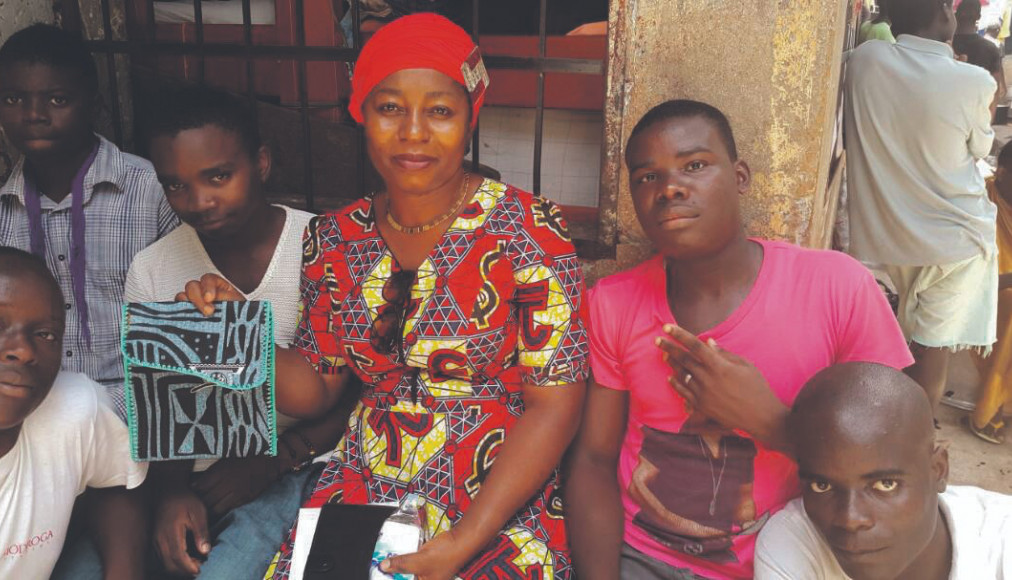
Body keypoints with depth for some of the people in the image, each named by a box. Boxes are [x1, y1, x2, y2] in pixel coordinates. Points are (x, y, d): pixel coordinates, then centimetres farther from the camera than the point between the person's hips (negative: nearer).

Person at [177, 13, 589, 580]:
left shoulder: (528, 229, -10)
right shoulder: (337, 239, 3)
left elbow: (554, 405, -12)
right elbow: (315, 388, 10)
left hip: (499, 501, -3)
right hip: (362, 487, 4)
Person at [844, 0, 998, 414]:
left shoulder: (864, 61, -10)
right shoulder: (974, 82, -16)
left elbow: (849, 136, 6)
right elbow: (980, 149, 4)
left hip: (886, 231, 4)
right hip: (956, 236, -4)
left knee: (914, 338, 22)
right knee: (933, 349, 6)